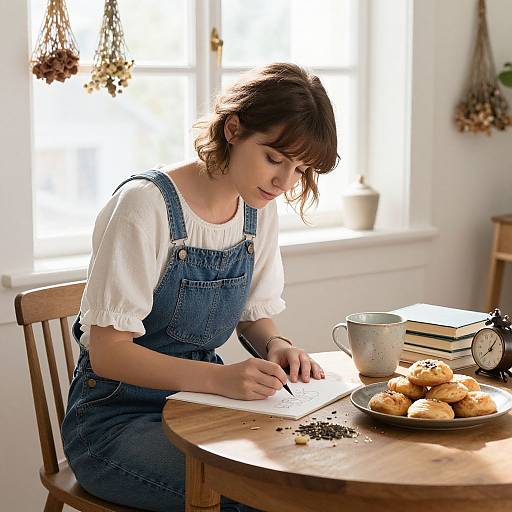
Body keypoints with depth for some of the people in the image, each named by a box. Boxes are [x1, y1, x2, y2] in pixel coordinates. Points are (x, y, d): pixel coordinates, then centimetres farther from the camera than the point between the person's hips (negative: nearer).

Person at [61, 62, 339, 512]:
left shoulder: (260, 208, 3)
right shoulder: (145, 204, -19)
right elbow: (108, 352, -21)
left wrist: (276, 345, -10)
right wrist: (219, 377, -34)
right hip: (117, 419, -6)